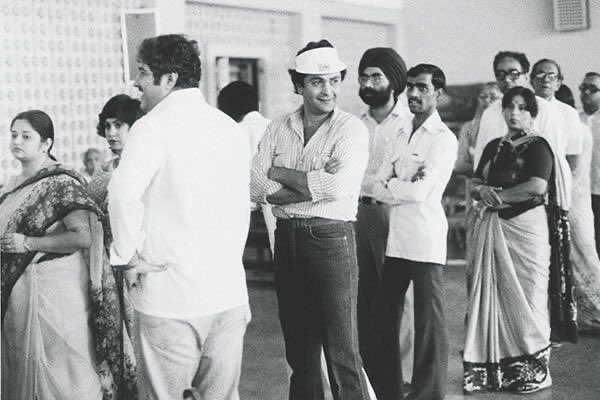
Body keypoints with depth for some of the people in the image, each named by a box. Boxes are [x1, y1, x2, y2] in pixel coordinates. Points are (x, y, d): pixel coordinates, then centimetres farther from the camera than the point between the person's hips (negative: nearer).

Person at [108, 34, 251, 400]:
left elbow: (124, 193, -25)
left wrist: (129, 255, -12)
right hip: (229, 291, 6)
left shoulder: (153, 127, -9)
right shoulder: (230, 128, 10)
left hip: (170, 294, -6)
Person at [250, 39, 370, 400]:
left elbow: (338, 186, -19)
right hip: (287, 238, 5)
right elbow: (255, 186, -2)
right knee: (299, 349, 15)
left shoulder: (352, 129, -5)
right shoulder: (279, 129, 8)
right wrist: (314, 185, -15)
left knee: (342, 353, -2)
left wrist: (281, 173, -7)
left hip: (332, 238, -5)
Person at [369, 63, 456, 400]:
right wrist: (406, 185, -9)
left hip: (426, 241, -7)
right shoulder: (401, 134, 16)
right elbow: (379, 188, 8)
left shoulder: (444, 139, -5)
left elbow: (420, 192, -15)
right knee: (385, 315, 12)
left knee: (429, 321, 0)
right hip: (396, 238, 7)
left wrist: (390, 184, 0)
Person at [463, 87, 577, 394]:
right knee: (492, 297, 5)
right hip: (492, 229, 6)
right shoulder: (494, 147, 15)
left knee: (525, 298, 0)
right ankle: (491, 371, 11)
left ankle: (532, 372, 10)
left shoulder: (538, 147, -3)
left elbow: (536, 187, -17)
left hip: (526, 227, -6)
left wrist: (496, 195, -10)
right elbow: (475, 184, 15)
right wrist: (483, 191, -8)